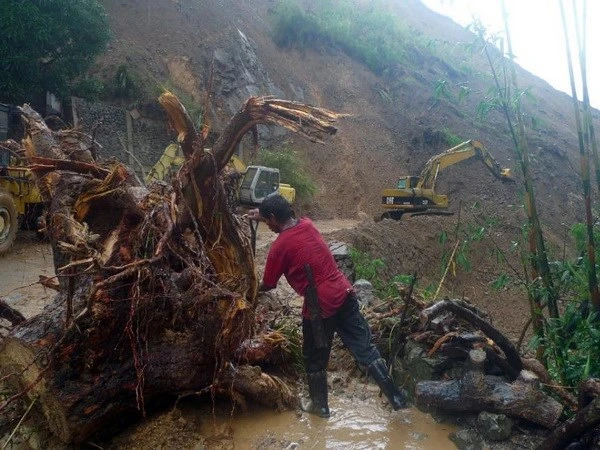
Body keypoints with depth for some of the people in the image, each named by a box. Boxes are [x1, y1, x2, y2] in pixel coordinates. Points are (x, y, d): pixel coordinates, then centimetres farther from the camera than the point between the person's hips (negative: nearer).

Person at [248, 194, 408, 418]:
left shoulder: (279, 247, -11)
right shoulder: (308, 224, 7)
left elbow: (268, 285, 3)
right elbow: (289, 222, 34)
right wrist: (262, 215, 35)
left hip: (319, 306, -6)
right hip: (344, 294, 6)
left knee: (314, 359, 17)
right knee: (365, 348, 13)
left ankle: (319, 405, 34)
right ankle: (396, 398, 16)